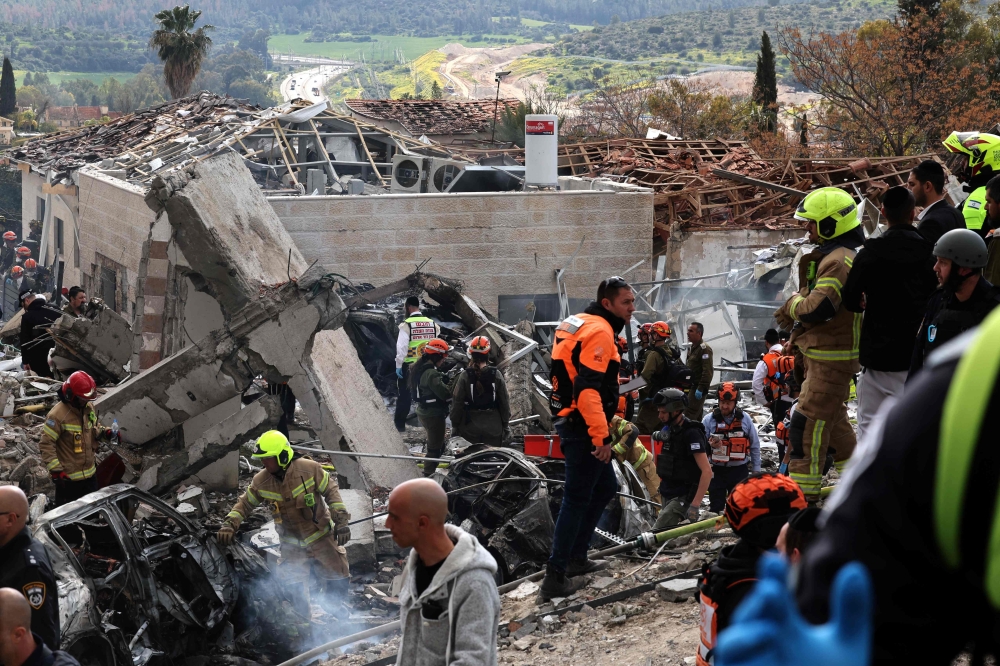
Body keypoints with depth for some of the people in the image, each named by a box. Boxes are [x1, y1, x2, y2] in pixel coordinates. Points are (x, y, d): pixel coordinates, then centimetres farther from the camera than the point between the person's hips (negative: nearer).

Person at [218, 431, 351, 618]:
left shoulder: (309, 469, -19)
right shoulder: (261, 481, -9)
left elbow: (331, 492, -9)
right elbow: (245, 503, 4)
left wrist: (341, 522, -11)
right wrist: (229, 524, -9)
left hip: (321, 537, -2)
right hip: (292, 544, 2)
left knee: (339, 581, 4)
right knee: (296, 595, -2)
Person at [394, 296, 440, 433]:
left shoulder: (406, 325, -14)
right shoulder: (431, 323, 1)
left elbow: (401, 346, -16)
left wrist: (398, 365, -10)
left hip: (409, 365, -4)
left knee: (405, 395, 6)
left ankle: (400, 423, 9)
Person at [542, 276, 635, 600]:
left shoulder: (576, 324, 15)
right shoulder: (599, 331, -17)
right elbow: (587, 389, -26)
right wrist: (601, 436, -25)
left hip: (569, 419, 10)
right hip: (583, 427, -10)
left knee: (605, 488, 20)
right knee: (577, 499, -6)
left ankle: (576, 557, 28)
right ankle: (555, 579, -5)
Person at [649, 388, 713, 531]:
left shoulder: (691, 434, -16)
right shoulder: (669, 431, 10)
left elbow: (707, 471, -22)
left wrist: (695, 505, -27)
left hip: (682, 498, -9)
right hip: (667, 497, 9)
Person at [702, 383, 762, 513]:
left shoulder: (745, 419, 0)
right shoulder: (709, 419, -2)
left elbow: (755, 446, 7)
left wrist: (756, 470, 6)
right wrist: (709, 444, -20)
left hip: (740, 471, 0)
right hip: (717, 471, 0)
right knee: (716, 508, 5)